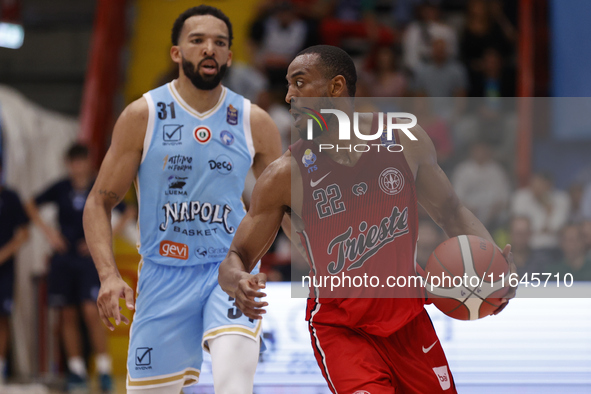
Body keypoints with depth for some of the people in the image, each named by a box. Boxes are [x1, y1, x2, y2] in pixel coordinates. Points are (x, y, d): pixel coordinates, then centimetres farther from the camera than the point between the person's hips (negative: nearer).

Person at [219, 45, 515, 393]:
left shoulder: (404, 141, -6)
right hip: (340, 328, -4)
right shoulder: (286, 176, -13)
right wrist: (237, 281, -32)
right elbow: (237, 258, -7)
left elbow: (451, 213, 6)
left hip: (408, 319, 4)